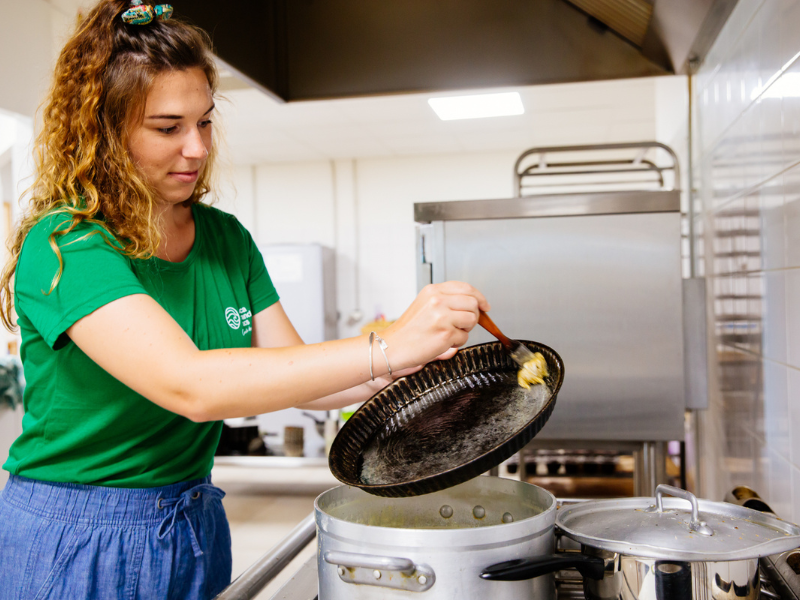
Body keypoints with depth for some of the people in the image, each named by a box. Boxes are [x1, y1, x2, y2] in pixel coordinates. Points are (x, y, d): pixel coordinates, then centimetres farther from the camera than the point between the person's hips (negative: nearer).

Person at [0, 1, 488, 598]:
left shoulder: (227, 239, 1)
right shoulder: (63, 247, -20)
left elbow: (295, 377, -1)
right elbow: (190, 386, -34)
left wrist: (418, 359, -17)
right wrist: (384, 348, -37)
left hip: (194, 527, 6)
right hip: (73, 545, -6)